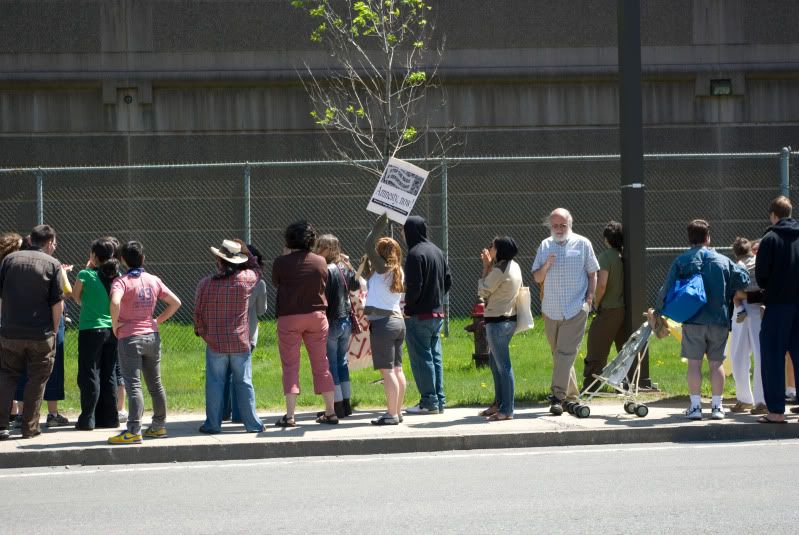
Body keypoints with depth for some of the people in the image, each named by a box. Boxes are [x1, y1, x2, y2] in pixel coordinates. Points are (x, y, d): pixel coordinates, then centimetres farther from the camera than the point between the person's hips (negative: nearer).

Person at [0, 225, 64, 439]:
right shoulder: (52, 264, -4)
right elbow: (58, 303, -7)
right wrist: (54, 330, 3)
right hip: (41, 334, -2)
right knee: (37, 379, 9)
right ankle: (29, 427, 9)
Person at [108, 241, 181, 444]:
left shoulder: (122, 281, -10)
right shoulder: (154, 280, 6)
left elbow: (115, 302, -29)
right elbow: (176, 302, 8)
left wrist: (115, 324, -14)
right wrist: (158, 320, 12)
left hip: (129, 338, -5)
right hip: (152, 336, 5)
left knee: (134, 385, -9)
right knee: (155, 383, 16)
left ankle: (134, 431, -15)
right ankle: (159, 426, 25)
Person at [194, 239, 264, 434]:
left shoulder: (206, 283, -6)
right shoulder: (246, 279, -5)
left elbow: (198, 313, 0)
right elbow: (256, 272, 20)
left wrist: (201, 331, 15)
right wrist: (248, 256, 22)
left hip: (215, 343, -1)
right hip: (241, 343, 1)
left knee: (215, 383, 6)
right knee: (244, 383, 7)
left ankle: (213, 424, 8)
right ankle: (252, 423, 10)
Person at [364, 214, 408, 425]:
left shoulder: (383, 270, -10)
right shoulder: (398, 272, 12)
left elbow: (369, 246, -16)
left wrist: (380, 224, -13)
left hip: (382, 322, -9)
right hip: (398, 320, 9)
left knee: (387, 370, -9)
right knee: (397, 369, 11)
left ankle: (391, 414, -11)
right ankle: (397, 412, 15)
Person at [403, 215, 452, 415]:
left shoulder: (415, 254, -16)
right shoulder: (436, 251, 11)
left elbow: (413, 286, -20)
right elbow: (448, 280, 15)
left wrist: (407, 307, -7)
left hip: (419, 315, -8)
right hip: (437, 313, 8)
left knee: (421, 359, -3)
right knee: (435, 357, 12)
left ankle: (429, 402, -2)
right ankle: (439, 401, 15)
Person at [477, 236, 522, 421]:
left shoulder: (499, 271, -19)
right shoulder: (514, 267, 9)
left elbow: (483, 291, -8)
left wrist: (486, 267, -3)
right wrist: (490, 265, 11)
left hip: (498, 321, -10)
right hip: (509, 318, 10)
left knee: (503, 365, -6)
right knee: (495, 363, 19)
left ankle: (506, 410, -4)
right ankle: (499, 403, 26)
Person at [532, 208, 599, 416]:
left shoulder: (582, 244, 2)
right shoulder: (545, 246, 11)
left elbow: (592, 274, 6)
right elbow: (537, 278, 11)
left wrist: (589, 298, -5)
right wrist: (546, 266, -9)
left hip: (576, 308, -4)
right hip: (551, 309, 4)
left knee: (565, 352, -13)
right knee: (558, 354, 10)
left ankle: (558, 396, -18)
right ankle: (571, 395, 20)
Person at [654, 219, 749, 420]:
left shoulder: (681, 261, -1)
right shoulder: (723, 261, 6)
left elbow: (667, 289, -3)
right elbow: (743, 280, 8)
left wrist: (658, 311, 9)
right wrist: (729, 299, 25)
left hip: (693, 321, -2)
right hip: (719, 320, 2)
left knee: (694, 362, 3)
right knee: (716, 363, 8)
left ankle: (695, 406, 1)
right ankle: (717, 406, 9)